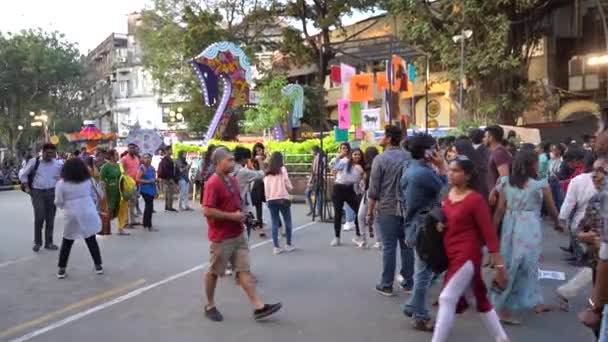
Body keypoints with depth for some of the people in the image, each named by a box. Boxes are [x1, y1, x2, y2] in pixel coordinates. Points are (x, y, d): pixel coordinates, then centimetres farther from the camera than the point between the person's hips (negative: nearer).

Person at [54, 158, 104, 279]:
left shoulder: (61, 184, -5)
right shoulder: (88, 181, 2)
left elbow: (59, 203, -2)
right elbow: (95, 197, 8)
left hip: (72, 216, -2)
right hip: (88, 215, 2)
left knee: (66, 243, 11)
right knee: (92, 241, 11)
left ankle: (61, 269, 14)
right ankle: (98, 266, 15)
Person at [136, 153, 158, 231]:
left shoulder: (151, 168, 12)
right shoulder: (142, 168, -10)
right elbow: (137, 179, -17)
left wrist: (155, 180, 9)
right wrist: (148, 181, -19)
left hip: (151, 190, 8)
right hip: (145, 189, -8)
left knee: (148, 207, 15)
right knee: (149, 206, -12)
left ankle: (145, 224, 25)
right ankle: (149, 226, -10)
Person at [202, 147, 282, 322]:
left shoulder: (232, 180, 9)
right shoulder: (213, 183, -18)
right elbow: (207, 211, -24)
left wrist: (240, 214, 4)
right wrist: (231, 216, -20)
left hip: (238, 235, 8)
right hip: (221, 238, -8)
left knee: (244, 270, 5)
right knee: (214, 272, 9)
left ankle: (259, 307, 5)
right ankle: (210, 306, 26)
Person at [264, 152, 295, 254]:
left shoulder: (267, 173, 6)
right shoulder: (282, 169, -4)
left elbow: (266, 187, 4)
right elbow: (288, 185, -4)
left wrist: (268, 199, 10)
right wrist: (290, 189, 15)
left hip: (271, 200, 3)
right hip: (283, 199, -3)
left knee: (274, 223, 6)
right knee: (288, 222, 11)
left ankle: (276, 247, 5)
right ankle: (289, 245, 17)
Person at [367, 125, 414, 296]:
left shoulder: (380, 159, -10)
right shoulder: (409, 157, 4)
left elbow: (374, 189, -9)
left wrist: (370, 212, -1)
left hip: (387, 209, -4)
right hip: (407, 208, 4)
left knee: (389, 247, 0)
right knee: (407, 245, 10)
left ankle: (386, 285, 7)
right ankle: (408, 282, 19)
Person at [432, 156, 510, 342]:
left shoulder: (476, 199, -17)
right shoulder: (449, 194, 4)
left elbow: (489, 233, -16)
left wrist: (500, 266, -16)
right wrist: (439, 224, 0)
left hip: (467, 255, -8)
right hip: (452, 255, 8)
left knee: (447, 299, -11)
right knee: (480, 299, 18)